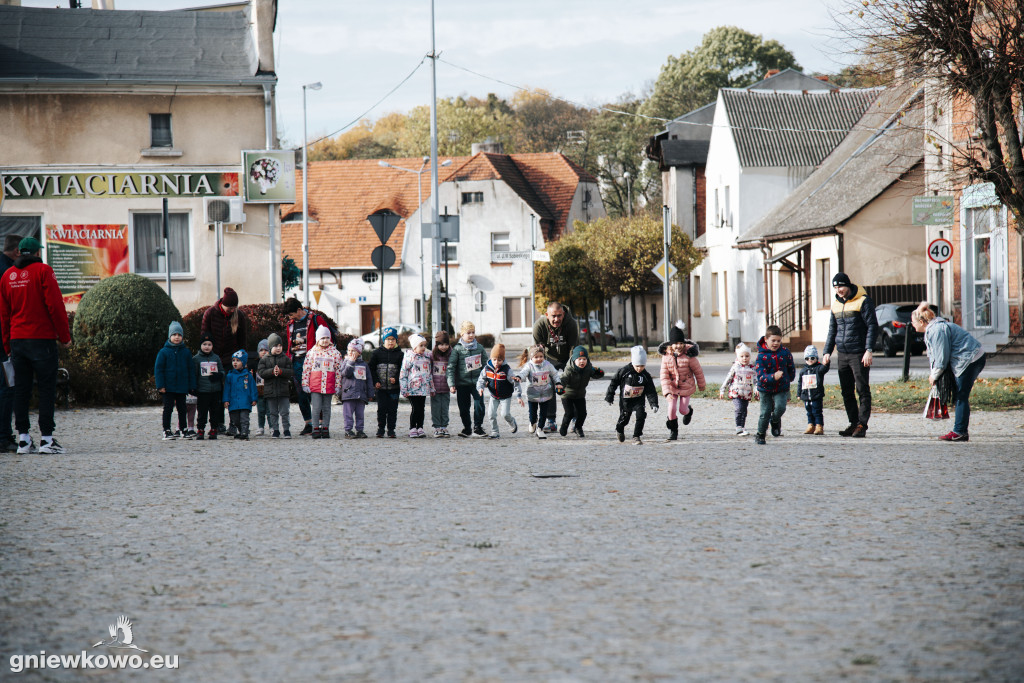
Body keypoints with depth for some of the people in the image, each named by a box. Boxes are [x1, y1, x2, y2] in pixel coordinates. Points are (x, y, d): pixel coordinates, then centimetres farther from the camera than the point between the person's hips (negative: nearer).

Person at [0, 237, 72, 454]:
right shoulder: (43, 271, -5)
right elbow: (55, 305, -11)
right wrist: (64, 336, -4)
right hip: (42, 339, -5)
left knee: (21, 389, 8)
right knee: (47, 388, -2)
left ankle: (23, 439, 6)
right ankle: (46, 438, -7)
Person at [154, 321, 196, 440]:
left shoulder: (186, 352, 4)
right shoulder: (163, 352, -4)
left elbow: (191, 370, 9)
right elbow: (158, 369, -4)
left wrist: (192, 386, 5)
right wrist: (160, 385, -11)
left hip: (182, 387, 3)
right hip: (168, 387, -3)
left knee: (181, 408, 9)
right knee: (168, 408, 0)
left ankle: (183, 429, 17)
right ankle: (166, 430, 4)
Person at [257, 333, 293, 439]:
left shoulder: (286, 358, 4)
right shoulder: (264, 359, 4)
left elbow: (290, 372, -3)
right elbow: (261, 373, -5)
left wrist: (280, 371, -19)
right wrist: (272, 372, -19)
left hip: (283, 390, -1)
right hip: (270, 390, 1)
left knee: (284, 412, -1)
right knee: (273, 413, 7)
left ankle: (287, 430, 4)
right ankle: (275, 431, 13)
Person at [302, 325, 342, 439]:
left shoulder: (335, 353, 6)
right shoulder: (312, 352, 3)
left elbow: (338, 370, 9)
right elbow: (306, 369, 5)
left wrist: (337, 386, 6)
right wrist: (305, 384, 1)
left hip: (329, 386, 1)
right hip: (314, 386, -1)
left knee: (326, 408, 7)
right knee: (316, 408, -6)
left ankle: (325, 429, 12)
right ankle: (316, 430, -1)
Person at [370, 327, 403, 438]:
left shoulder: (399, 354, 4)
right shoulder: (377, 352, 5)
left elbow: (402, 370, 3)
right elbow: (372, 368, 5)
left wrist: (396, 378, -13)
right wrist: (375, 382, -5)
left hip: (394, 387, 0)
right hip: (381, 387, 0)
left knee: (392, 409, 2)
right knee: (381, 408, 1)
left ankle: (391, 429, 9)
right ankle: (380, 429, 10)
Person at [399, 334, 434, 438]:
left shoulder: (427, 357, 12)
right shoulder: (409, 358, -6)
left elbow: (429, 373, 20)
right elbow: (403, 374, -6)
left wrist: (431, 388, 20)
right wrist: (404, 389, -10)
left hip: (424, 389, 5)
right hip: (413, 389, -5)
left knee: (421, 409, 7)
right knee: (415, 409, -6)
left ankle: (420, 428, 15)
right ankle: (412, 429, 2)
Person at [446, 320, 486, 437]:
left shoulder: (479, 348, 6)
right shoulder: (457, 349, -3)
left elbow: (485, 365, 15)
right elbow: (451, 366, -5)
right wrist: (451, 384, -11)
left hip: (477, 382, 1)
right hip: (462, 383, -1)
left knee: (479, 405, -7)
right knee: (464, 408, 6)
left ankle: (478, 427, 6)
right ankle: (466, 429, 19)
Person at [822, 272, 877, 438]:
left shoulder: (863, 301, -6)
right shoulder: (836, 304, 14)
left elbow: (872, 326, -9)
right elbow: (832, 330, 22)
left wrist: (869, 350, -17)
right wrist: (827, 351, 14)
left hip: (859, 354, -7)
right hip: (842, 355, 7)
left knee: (862, 390, -6)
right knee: (846, 392, 8)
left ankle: (862, 425, -7)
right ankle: (854, 424, 14)